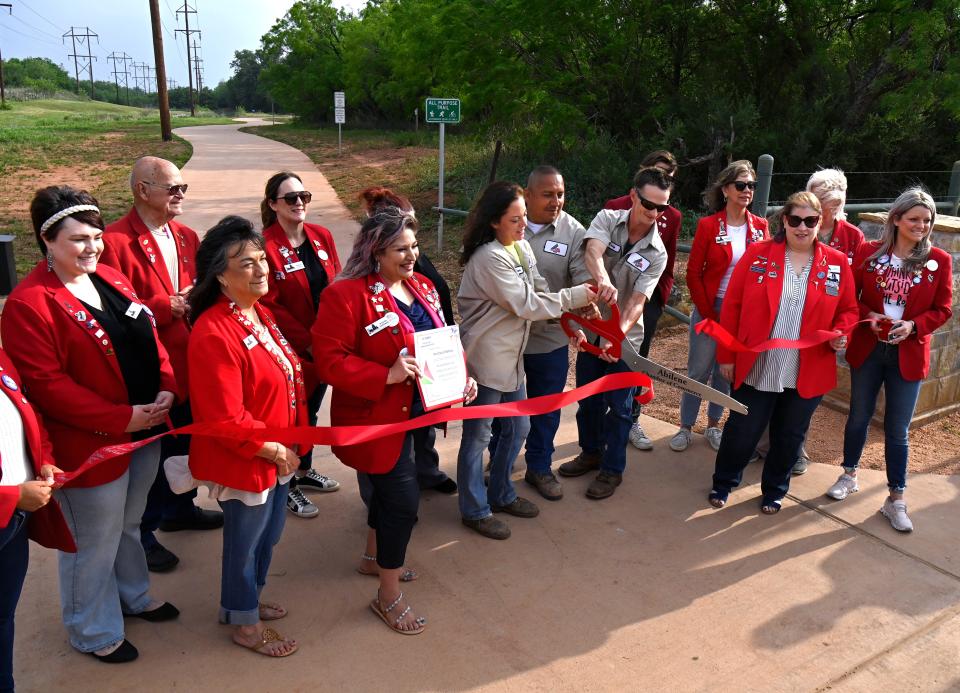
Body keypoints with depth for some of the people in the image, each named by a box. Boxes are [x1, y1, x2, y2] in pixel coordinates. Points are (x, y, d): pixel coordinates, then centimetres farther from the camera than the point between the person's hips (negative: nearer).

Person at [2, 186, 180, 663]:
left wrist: (167, 389, -8)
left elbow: (149, 340, 9)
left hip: (144, 430, 7)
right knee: (94, 543, 11)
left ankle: (133, 596, 50)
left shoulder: (112, 279, 6)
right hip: (90, 445, -7)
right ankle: (94, 632, 34)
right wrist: (120, 418, -22)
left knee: (129, 524, 26)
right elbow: (47, 385, -21)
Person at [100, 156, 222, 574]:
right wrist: (167, 307, -22)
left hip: (189, 365, 8)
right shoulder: (116, 242, -17)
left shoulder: (186, 237, 10)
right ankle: (143, 534, 24)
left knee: (185, 443, 22)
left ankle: (179, 508, 43)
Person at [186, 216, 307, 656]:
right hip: (243, 460, -9)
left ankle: (246, 599, 48)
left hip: (277, 452, 9)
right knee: (245, 540, 12)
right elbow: (226, 418, -27)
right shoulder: (213, 334, -27)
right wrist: (271, 449, -18)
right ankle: (245, 624, 35)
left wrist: (290, 441, 11)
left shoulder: (260, 314, 4)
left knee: (269, 533, 25)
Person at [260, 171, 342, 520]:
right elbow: (269, 305, -16)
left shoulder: (322, 237, 3)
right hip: (291, 351, -6)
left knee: (310, 410, 20)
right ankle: (286, 486, 24)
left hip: (325, 345, 6)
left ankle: (305, 471, 39)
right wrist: (307, 341, -17)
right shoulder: (266, 246, -16)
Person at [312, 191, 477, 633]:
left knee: (389, 488, 24)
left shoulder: (421, 287, 5)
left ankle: (375, 556, 49)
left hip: (413, 412, 8)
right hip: (374, 417, -8)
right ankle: (389, 596, 16)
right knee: (404, 498, -4)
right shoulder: (347, 295, -20)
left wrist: (461, 377, -3)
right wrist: (387, 376, -32)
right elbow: (329, 360, -23)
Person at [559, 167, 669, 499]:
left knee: (618, 406, 6)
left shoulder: (656, 254, -10)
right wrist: (603, 280, -53)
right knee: (587, 399, 17)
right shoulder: (607, 219, -9)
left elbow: (638, 301, -19)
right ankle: (591, 452, 39)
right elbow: (593, 251, -30)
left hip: (624, 339, -2)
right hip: (589, 328, 2)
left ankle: (612, 469, 24)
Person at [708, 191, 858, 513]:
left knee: (789, 437, 15)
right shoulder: (757, 254, -4)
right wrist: (727, 356, -3)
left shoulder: (837, 263, 1)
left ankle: (774, 490, 37)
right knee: (741, 431, 9)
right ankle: (723, 483, 32)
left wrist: (841, 333, -13)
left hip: (807, 374, 2)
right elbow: (732, 305, -2)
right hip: (755, 368, -1)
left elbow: (848, 310, 10)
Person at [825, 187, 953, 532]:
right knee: (859, 416, 15)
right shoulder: (869, 252, -4)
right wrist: (867, 316, -16)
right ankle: (849, 476, 36)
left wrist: (913, 326, -18)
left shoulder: (939, 261, -5)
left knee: (897, 429, 5)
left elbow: (942, 309, -1)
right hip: (867, 349, 1)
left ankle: (896, 499, 18)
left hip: (908, 355, -1)